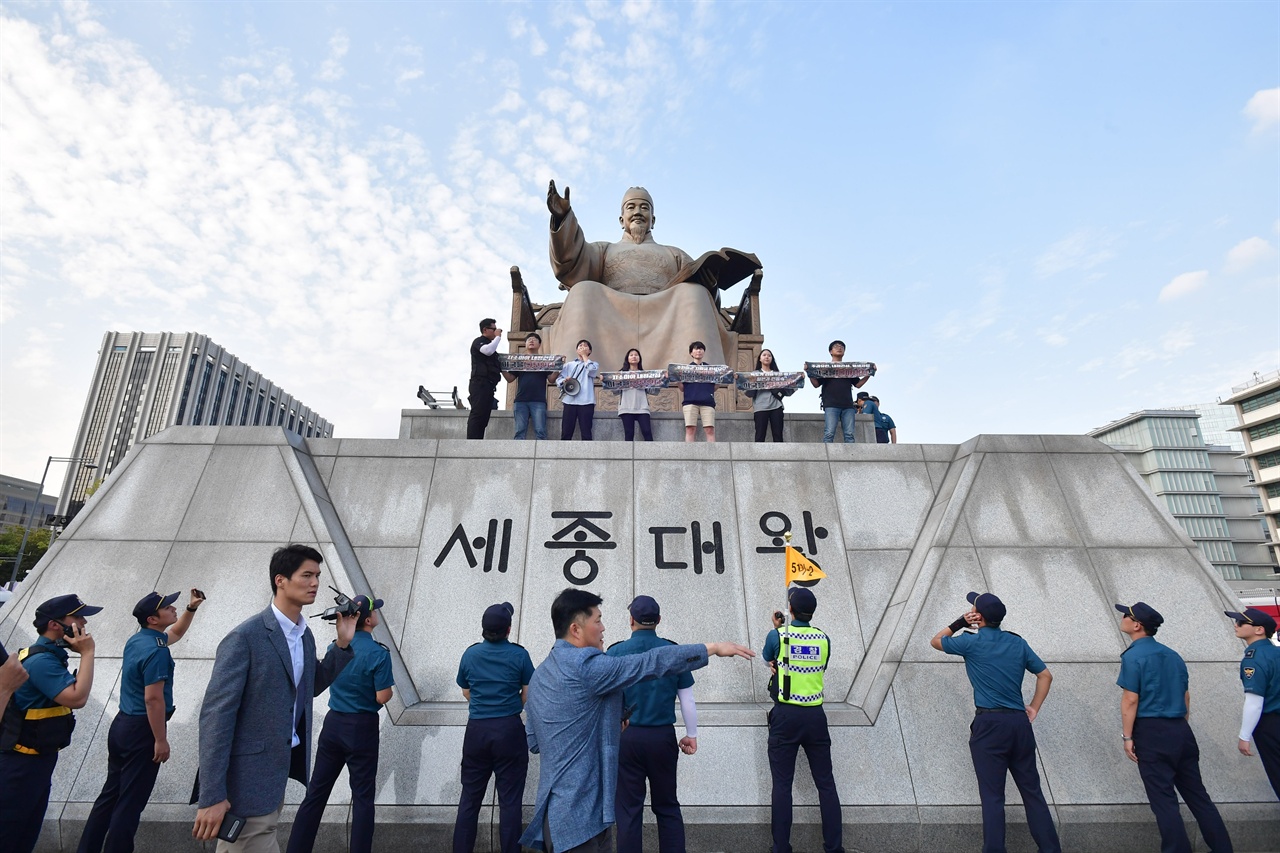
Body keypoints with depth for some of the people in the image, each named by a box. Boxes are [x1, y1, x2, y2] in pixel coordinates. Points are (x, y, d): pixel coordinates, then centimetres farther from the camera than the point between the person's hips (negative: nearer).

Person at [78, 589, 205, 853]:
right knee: (130, 802, 3)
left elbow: (175, 633, 25)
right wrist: (161, 740, -18)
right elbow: (153, 699, -25)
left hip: (121, 724, 9)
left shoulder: (137, 639, 5)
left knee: (110, 794, 19)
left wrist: (191, 608, 13)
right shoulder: (156, 651, -24)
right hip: (141, 730, -9)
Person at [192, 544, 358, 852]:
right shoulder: (245, 637, -20)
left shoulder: (305, 634, 5)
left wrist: (342, 644, 1)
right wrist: (211, 796, -22)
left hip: (279, 769, 8)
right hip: (248, 776, -8)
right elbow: (215, 714, -21)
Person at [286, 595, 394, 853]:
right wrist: (390, 686, 4)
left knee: (316, 792, 14)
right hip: (362, 728, -5)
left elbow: (327, 681, 14)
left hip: (333, 723, 6)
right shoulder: (379, 653, -19)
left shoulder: (334, 647, 0)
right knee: (362, 797, 7)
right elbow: (382, 698, -16)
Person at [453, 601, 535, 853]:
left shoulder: (470, 654, 1)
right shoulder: (519, 655, -9)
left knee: (470, 797, 16)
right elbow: (527, 696, -4)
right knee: (509, 799, 6)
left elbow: (466, 693, 13)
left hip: (476, 730, 3)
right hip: (509, 730, -3)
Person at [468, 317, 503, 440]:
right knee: (477, 415, -17)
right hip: (480, 384, -9)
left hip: (488, 385, 9)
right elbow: (488, 351, -19)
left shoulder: (489, 344, 28)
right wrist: (498, 337, -6)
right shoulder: (478, 341, 3)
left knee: (483, 417, 1)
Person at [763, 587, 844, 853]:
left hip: (785, 715, -2)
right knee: (826, 783, 12)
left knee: (782, 785, 6)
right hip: (815, 715, 3)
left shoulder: (778, 636, -7)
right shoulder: (824, 639, 0)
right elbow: (821, 668, 14)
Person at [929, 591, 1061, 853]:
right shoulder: (1017, 642, 7)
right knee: (1032, 790, 16)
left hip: (989, 724, -5)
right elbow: (1046, 676, 13)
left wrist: (960, 623, 9)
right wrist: (1034, 707, 16)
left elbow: (936, 641, 9)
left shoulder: (971, 642, -7)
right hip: (1020, 723, 5)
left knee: (992, 795, 1)